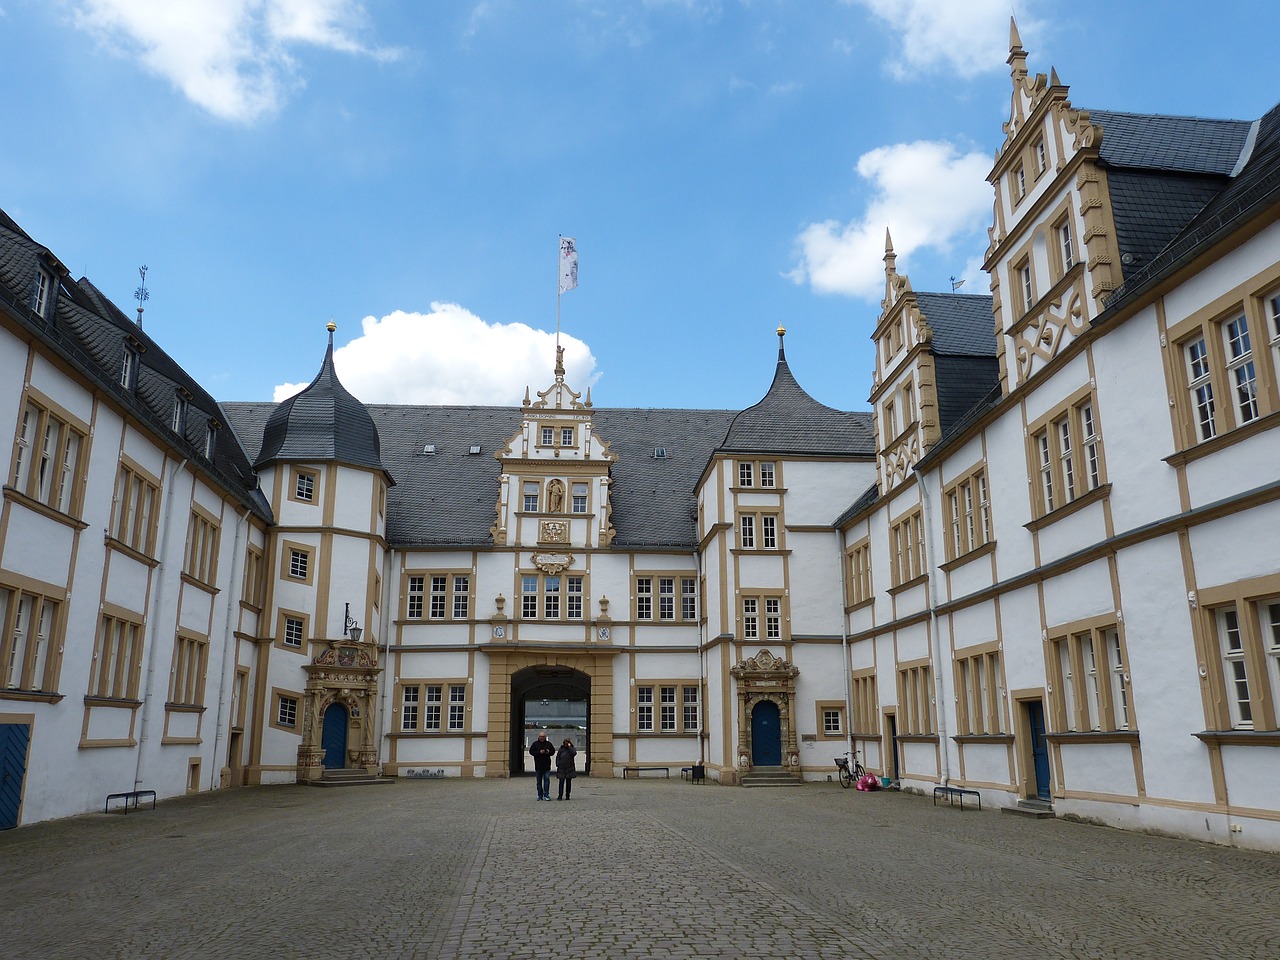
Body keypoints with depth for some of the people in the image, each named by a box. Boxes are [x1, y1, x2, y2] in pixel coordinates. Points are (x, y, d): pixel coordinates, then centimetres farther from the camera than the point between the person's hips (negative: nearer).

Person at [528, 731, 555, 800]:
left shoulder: (549, 743, 7)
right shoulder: (535, 743, 3)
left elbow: (553, 751, 12)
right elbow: (531, 751, -5)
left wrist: (549, 752, -10)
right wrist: (539, 752, -17)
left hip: (547, 766, 0)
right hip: (538, 766, 0)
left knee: (547, 780, -7)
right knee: (539, 781, 7)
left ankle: (546, 795, -5)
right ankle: (540, 795, 15)